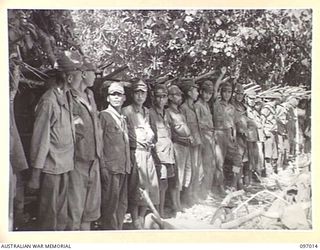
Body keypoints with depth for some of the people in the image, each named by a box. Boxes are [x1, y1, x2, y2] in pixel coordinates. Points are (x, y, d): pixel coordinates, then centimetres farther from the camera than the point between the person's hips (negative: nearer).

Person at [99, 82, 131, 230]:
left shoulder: (123, 118, 17)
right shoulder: (103, 115, -6)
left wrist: (128, 164, 14)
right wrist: (103, 166, -13)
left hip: (124, 167, 8)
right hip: (110, 167, -7)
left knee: (122, 204, 14)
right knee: (110, 204, -2)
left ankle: (118, 229, 26)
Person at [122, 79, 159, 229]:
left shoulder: (146, 111, 15)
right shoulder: (126, 111, -6)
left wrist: (151, 138, 11)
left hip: (147, 153, 7)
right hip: (134, 153, -7)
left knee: (150, 188, 7)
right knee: (136, 190, -4)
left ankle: (141, 219, 20)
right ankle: (136, 224, 5)